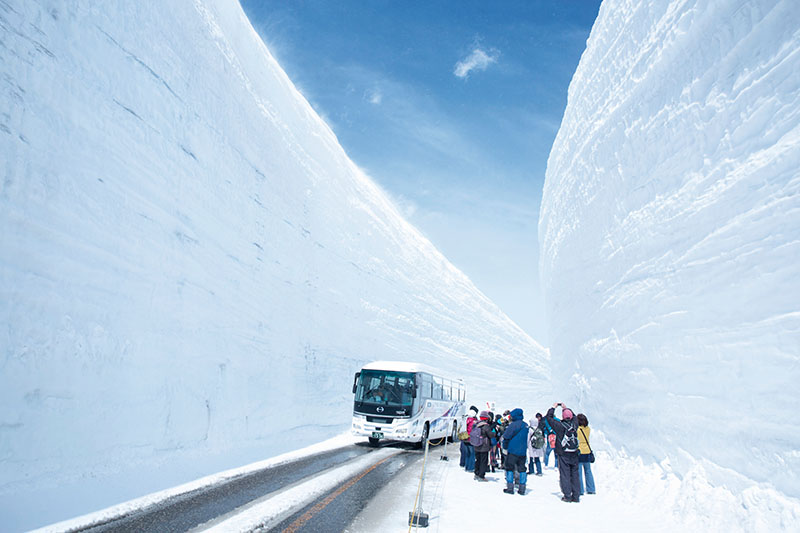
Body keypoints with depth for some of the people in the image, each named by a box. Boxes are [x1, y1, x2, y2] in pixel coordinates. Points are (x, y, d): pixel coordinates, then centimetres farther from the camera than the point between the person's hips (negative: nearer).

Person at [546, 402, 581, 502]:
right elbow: (573, 416, 22)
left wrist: (553, 407, 7)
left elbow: (549, 418, -3)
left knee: (565, 474, 2)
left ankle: (567, 496, 2)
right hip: (574, 454, 4)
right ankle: (576, 496, 13)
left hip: (563, 454, -4)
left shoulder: (560, 425, -13)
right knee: (574, 474, 10)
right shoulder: (574, 424, -1)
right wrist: (565, 408, 26)